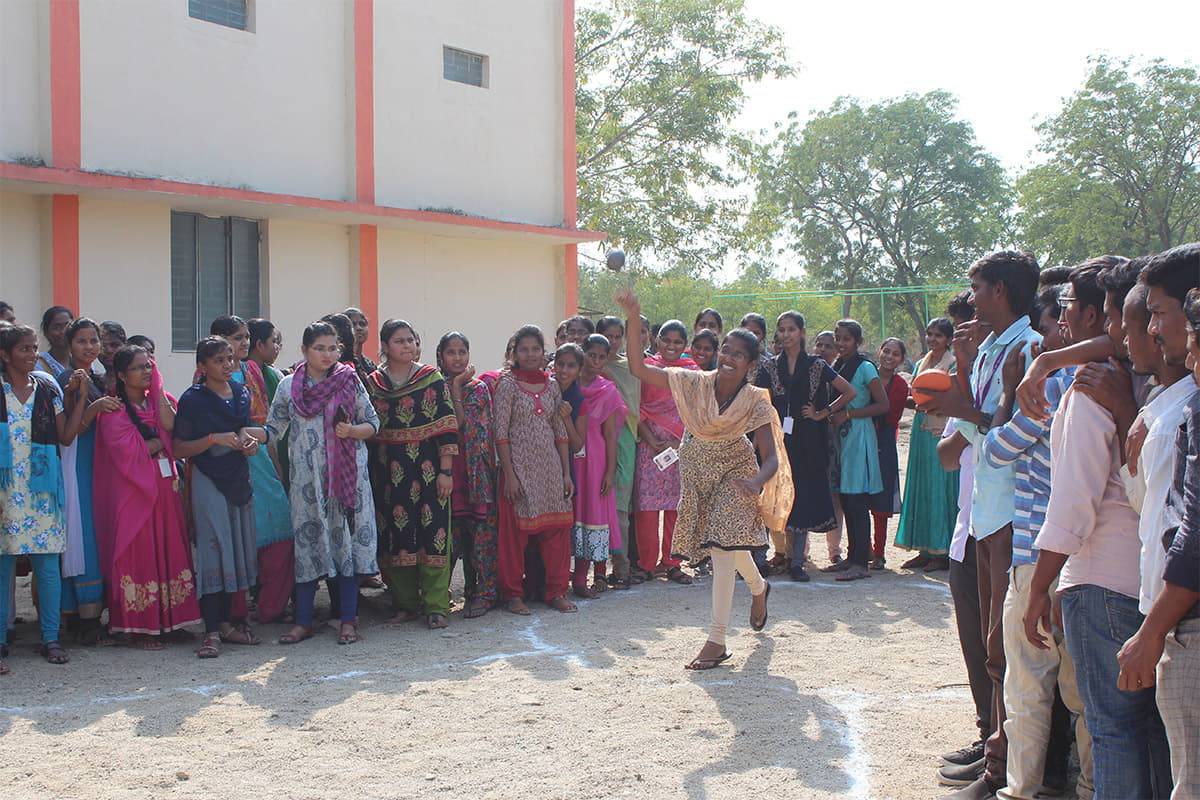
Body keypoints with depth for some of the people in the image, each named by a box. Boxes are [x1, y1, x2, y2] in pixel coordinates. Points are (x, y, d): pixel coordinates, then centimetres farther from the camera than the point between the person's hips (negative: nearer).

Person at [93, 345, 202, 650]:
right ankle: (139, 629, 0)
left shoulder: (155, 399, 14)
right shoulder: (113, 409, -4)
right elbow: (130, 450, -14)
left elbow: (170, 425, -6)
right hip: (132, 489, -6)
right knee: (137, 555, -5)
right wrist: (161, 442, -2)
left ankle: (169, 620, 11)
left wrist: (157, 388, -4)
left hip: (164, 486, 6)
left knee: (168, 551, 4)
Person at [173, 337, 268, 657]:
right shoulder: (192, 400, -6)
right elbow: (180, 449, -8)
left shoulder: (242, 393, 11)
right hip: (208, 482, -6)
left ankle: (226, 623, 16)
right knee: (213, 551, -10)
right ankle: (211, 633, -8)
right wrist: (214, 439, -19)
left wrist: (248, 439, 2)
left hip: (239, 480, 6)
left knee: (237, 551, 7)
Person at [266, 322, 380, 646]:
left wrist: (352, 431, -11)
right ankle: (303, 621, 10)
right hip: (306, 479, 1)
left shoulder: (350, 381, 3)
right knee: (306, 543, 1)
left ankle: (348, 620, 6)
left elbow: (373, 422, 8)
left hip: (347, 474, -1)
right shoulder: (289, 386, 6)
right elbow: (273, 428, 10)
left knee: (348, 540, -2)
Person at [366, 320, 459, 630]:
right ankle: (405, 603, 15)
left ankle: (435, 606, 1)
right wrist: (372, 474, 8)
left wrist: (446, 469, -8)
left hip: (428, 468, -2)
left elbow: (446, 426, -2)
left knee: (433, 533, -5)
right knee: (396, 535, 4)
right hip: (389, 472, 2)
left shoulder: (432, 378, 2)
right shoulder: (373, 383, 9)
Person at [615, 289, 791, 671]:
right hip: (697, 469, 3)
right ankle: (759, 588, 51)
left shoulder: (755, 402, -21)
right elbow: (638, 369, -20)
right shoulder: (695, 382, -17)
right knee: (729, 545, 17)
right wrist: (634, 319, -30)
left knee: (723, 548, -15)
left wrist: (757, 483, -45)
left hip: (734, 472, -3)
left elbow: (771, 458, -23)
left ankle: (716, 640, -10)